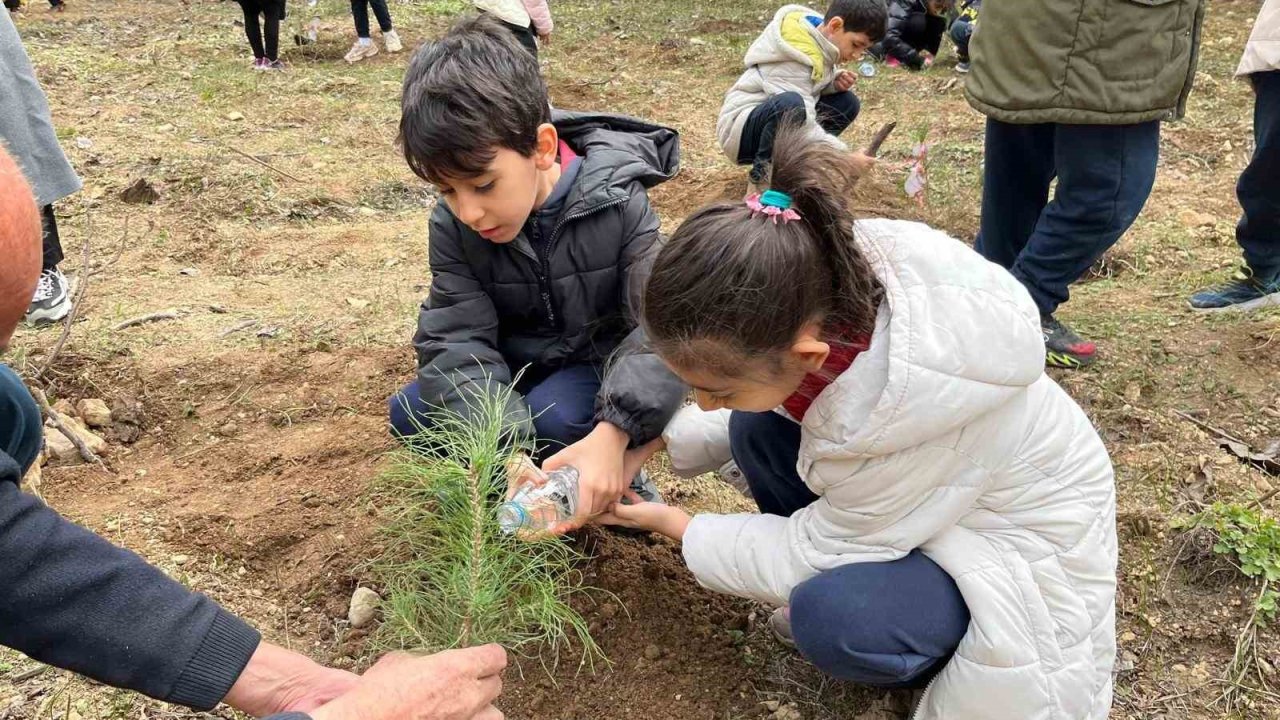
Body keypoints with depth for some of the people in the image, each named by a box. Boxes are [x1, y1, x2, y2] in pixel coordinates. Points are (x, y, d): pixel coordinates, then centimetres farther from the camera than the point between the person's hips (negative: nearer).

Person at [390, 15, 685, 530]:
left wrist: (612, 434, -47)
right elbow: (454, 340, -22)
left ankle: (618, 484, -3)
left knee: (553, 419, -33)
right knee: (410, 414, -16)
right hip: (515, 370, 4)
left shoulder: (616, 203, -25)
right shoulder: (453, 225, -15)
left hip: (602, 364, -3)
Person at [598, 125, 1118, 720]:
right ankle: (831, 577, 9)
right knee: (756, 426, -11)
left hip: (1016, 543, -6)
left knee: (830, 615, -31)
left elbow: (813, 551, -23)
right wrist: (665, 440, -7)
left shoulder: (896, 414, -42)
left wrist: (671, 524, -12)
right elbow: (749, 381, 0)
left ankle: (933, 664, 4)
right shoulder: (821, 292, -25)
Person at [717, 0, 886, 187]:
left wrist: (835, 82, -8)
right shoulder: (792, 61, -27)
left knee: (847, 103, 0)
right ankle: (764, 174, -17)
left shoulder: (819, 34, -1)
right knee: (790, 104, -39)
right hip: (741, 129, -9)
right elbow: (805, 130, -29)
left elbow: (811, 85, 14)